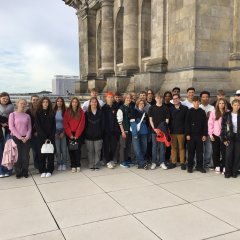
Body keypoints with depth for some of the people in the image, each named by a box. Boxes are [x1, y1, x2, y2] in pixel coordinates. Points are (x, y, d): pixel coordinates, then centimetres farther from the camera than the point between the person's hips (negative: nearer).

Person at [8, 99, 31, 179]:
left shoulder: (27, 116, 9)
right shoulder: (12, 114, 1)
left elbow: (29, 128, 9)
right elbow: (11, 127, -6)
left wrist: (27, 137, -8)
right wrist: (20, 137, -12)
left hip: (26, 138, 2)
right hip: (16, 138, -2)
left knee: (26, 156, 0)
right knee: (18, 156, -2)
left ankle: (25, 172, 11)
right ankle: (18, 173, 10)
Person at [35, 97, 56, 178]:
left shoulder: (52, 113, 7)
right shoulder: (38, 113, 2)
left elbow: (54, 126, 4)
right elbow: (37, 126, -4)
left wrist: (51, 137, -8)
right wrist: (44, 137, -11)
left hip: (51, 137, 1)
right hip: (41, 137, -1)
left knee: (50, 154, 1)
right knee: (42, 154, 1)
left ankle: (49, 170, 10)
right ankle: (42, 171, 10)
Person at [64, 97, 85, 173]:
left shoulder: (81, 112, 2)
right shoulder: (67, 112, 4)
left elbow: (82, 124, -3)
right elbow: (65, 124, 0)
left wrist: (77, 135, -9)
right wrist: (70, 134, -8)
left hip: (78, 134, -1)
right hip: (69, 134, 1)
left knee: (77, 149, -4)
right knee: (71, 150, 1)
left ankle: (78, 165, 8)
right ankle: (73, 166, 9)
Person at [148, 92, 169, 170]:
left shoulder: (165, 108, 4)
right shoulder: (152, 108, 5)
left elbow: (167, 120, 3)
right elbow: (150, 119, 3)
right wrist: (154, 128, -9)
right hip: (154, 130, 0)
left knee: (162, 146, 4)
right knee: (154, 147, 6)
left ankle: (162, 162, 13)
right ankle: (154, 162, 13)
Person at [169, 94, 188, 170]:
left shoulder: (185, 108, 2)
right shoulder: (170, 109, 9)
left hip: (181, 131, -2)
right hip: (172, 131, 2)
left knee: (181, 147, 2)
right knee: (173, 147, 7)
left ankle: (182, 163, 9)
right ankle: (173, 162, 14)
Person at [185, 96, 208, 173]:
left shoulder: (202, 112, 5)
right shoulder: (189, 111, 1)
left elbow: (205, 124, 5)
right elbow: (187, 123, -2)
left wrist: (204, 134, -1)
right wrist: (187, 134, -8)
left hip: (200, 135, 1)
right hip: (191, 134, -1)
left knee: (200, 151, 6)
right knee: (191, 151, 4)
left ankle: (199, 166, 16)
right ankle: (190, 166, 13)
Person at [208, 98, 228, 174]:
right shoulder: (213, 112, 2)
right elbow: (210, 123, 1)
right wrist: (210, 134, -4)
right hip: (215, 135, 1)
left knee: (224, 151, -1)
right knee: (216, 151, 8)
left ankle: (224, 167, 7)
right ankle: (217, 166, 17)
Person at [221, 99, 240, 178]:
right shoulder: (227, 115, -1)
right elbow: (223, 127, -1)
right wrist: (224, 139, -5)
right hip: (230, 137, -1)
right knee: (229, 155, -4)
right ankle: (227, 172, 7)